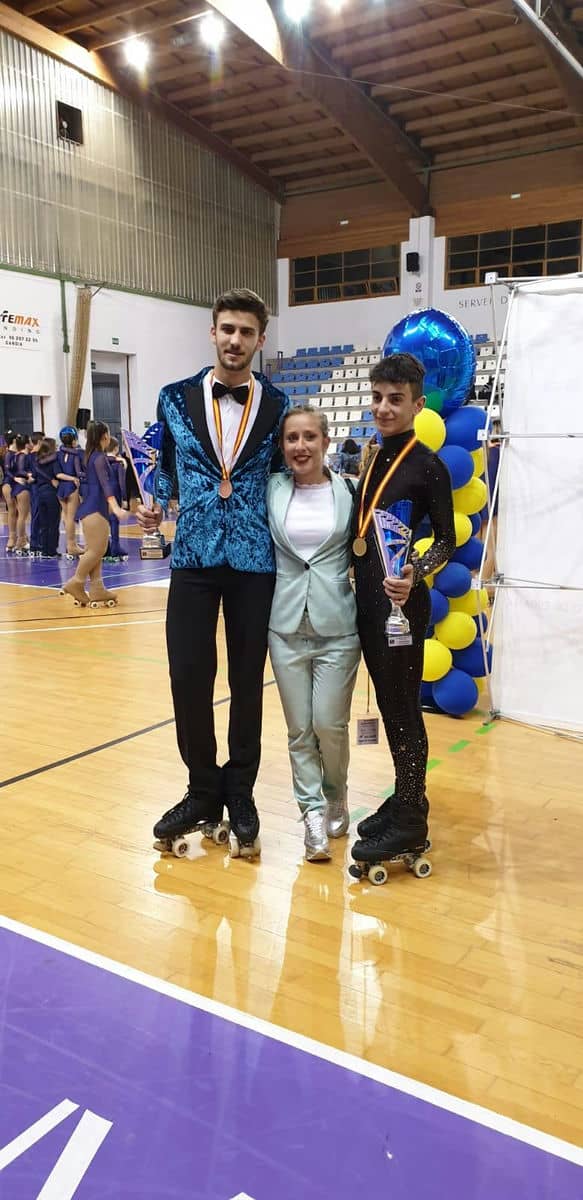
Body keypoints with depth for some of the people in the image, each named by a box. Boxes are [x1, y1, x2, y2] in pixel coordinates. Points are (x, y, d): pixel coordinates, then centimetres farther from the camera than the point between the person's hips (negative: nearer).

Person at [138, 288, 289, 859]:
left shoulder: (278, 405, 3)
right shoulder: (175, 398, 4)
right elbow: (166, 466, 14)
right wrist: (155, 505, -4)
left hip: (255, 562, 0)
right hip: (193, 558, 1)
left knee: (248, 680, 7)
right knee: (188, 677, 1)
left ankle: (239, 793, 24)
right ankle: (204, 790, 21)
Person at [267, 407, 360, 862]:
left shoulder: (349, 491, 0)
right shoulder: (271, 490, 2)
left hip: (337, 625, -1)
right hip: (286, 625, 2)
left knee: (329, 724, 0)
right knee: (299, 728, 6)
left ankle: (336, 796, 28)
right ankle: (313, 811, 20)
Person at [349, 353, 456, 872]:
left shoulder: (427, 466, -10)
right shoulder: (375, 460, 11)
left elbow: (447, 540, -8)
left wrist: (414, 576, -24)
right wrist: (363, 581, 5)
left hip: (401, 603, -7)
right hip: (367, 600, 7)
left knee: (403, 709, 1)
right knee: (388, 705, 15)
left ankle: (410, 823, 13)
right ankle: (404, 798, 30)